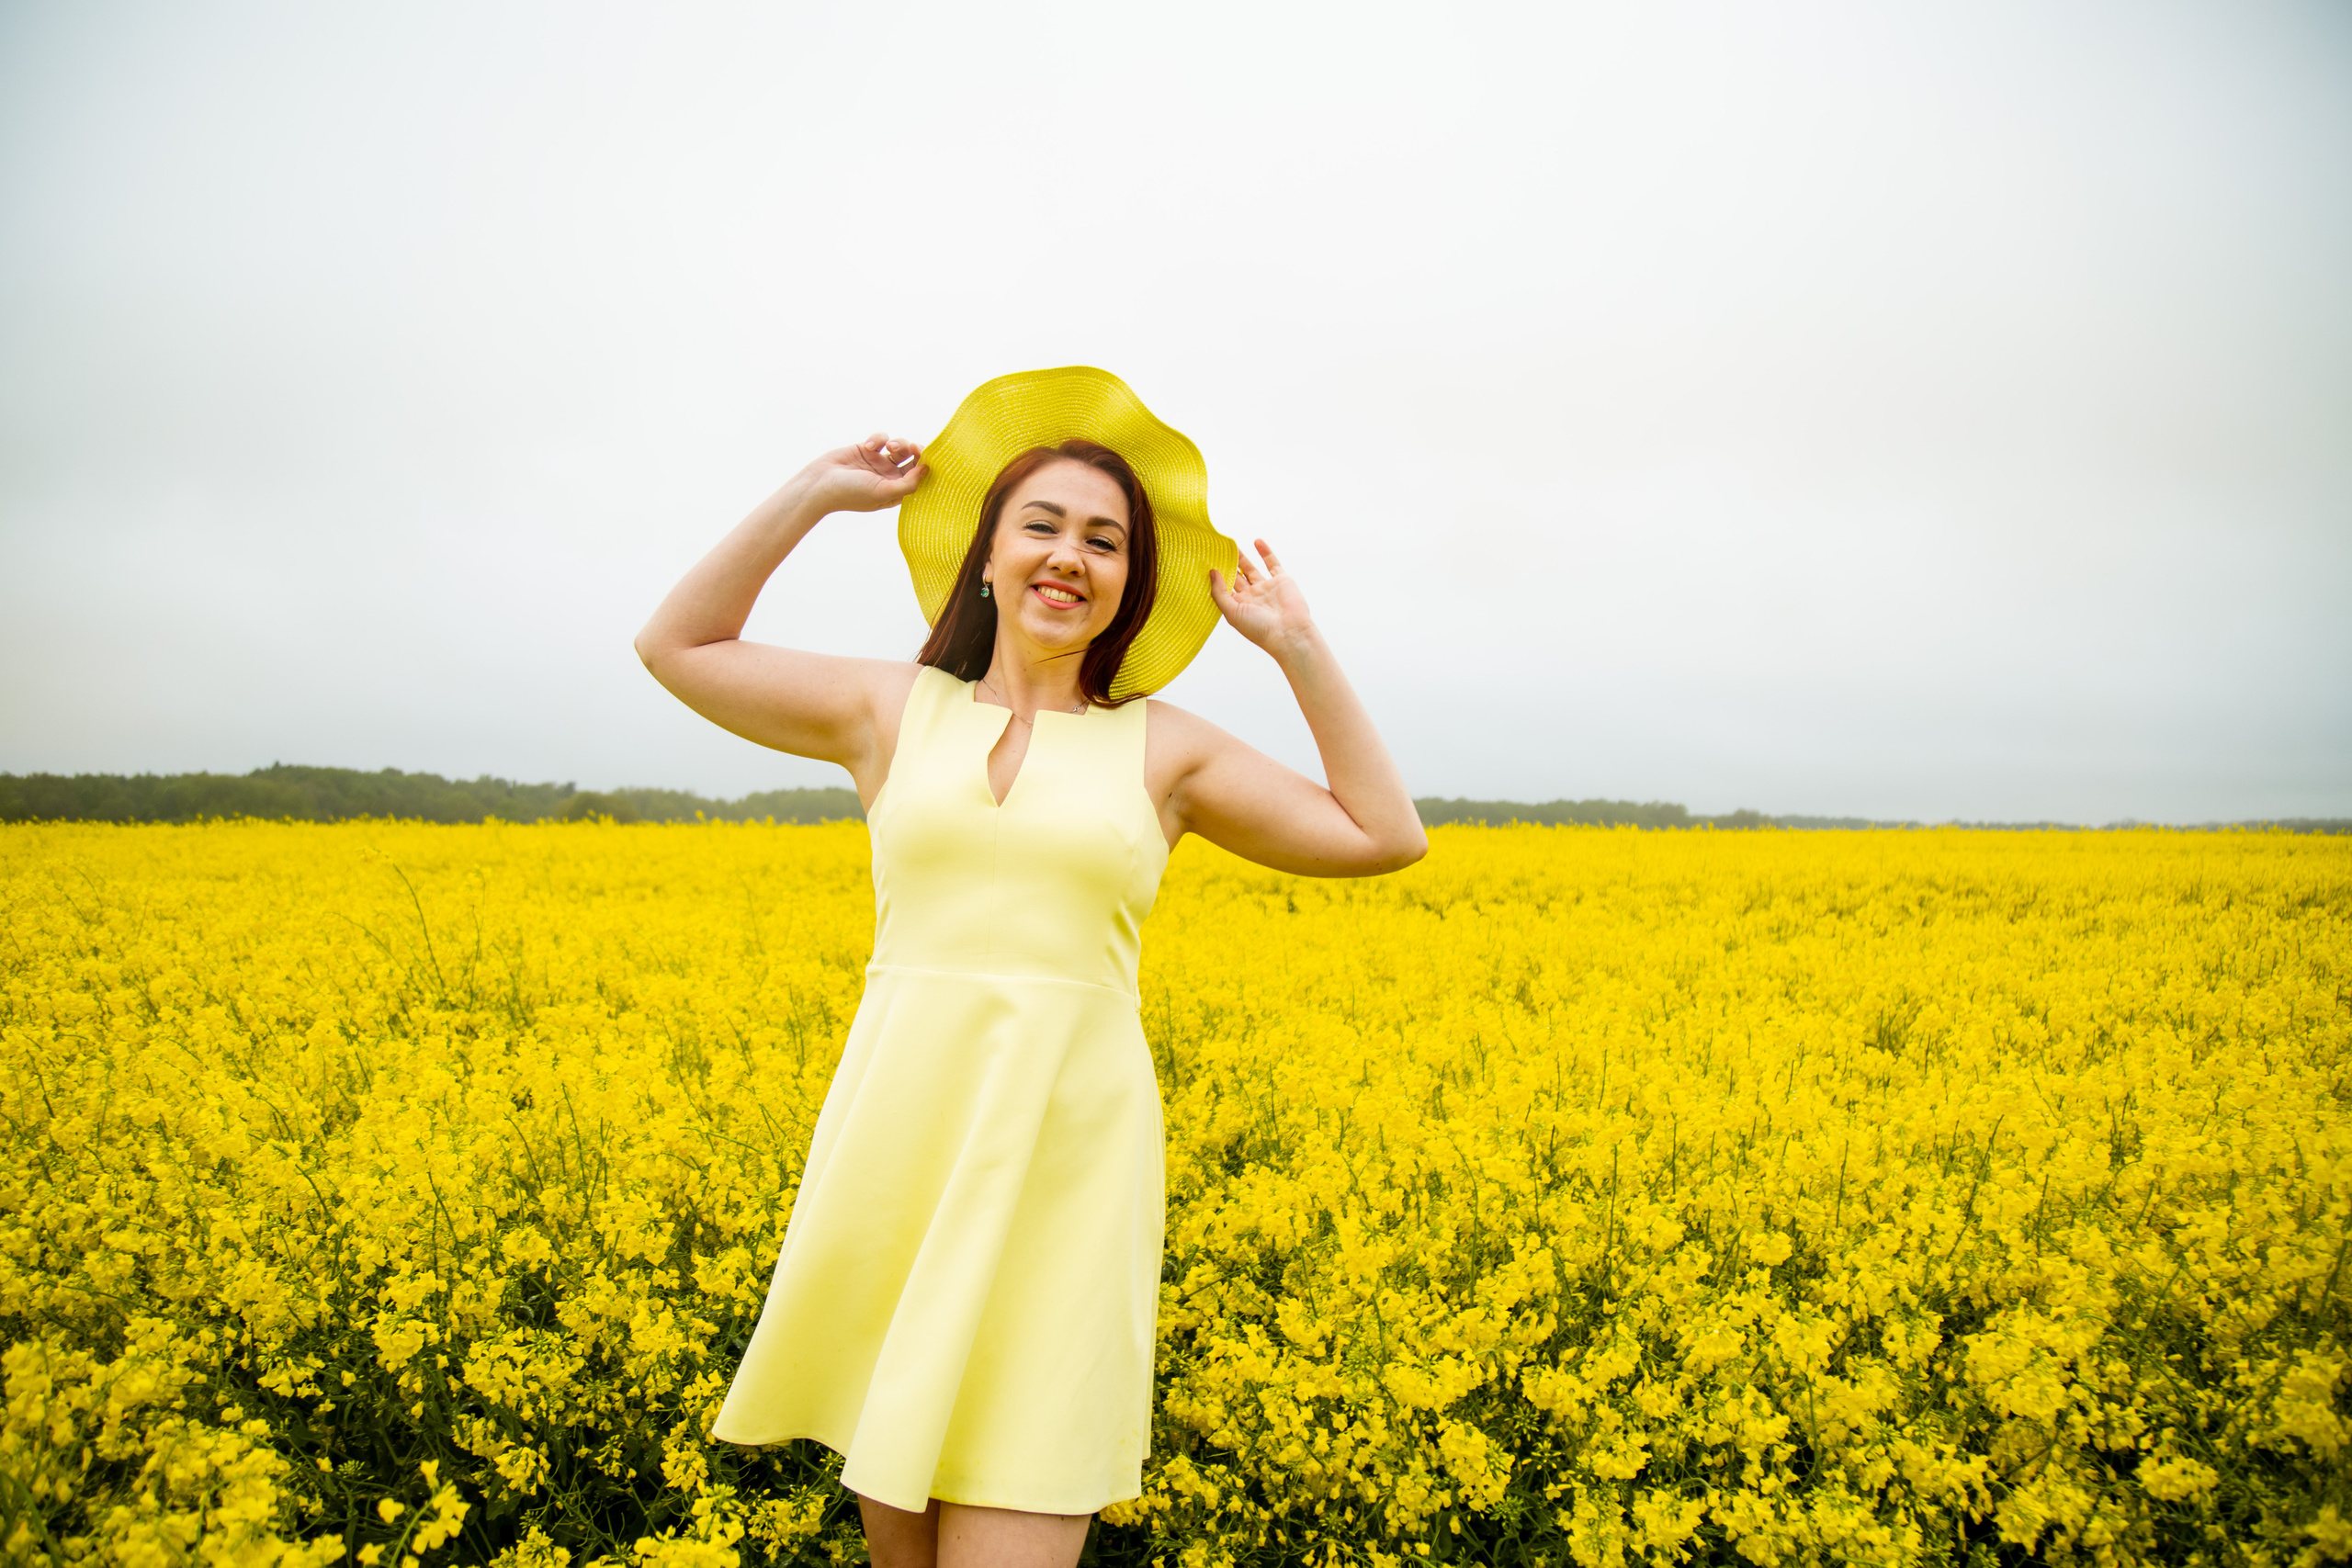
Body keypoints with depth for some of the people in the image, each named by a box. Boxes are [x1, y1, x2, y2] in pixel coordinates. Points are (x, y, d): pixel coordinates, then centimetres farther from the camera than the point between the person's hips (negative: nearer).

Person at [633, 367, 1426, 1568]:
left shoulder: (1164, 747, 8)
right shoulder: (893, 709, 9)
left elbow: (1386, 837, 10)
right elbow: (674, 647, 14)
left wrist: (1297, 647, 6)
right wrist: (814, 494, 10)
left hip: (1066, 1154, -1)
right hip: (897, 1138, 1)